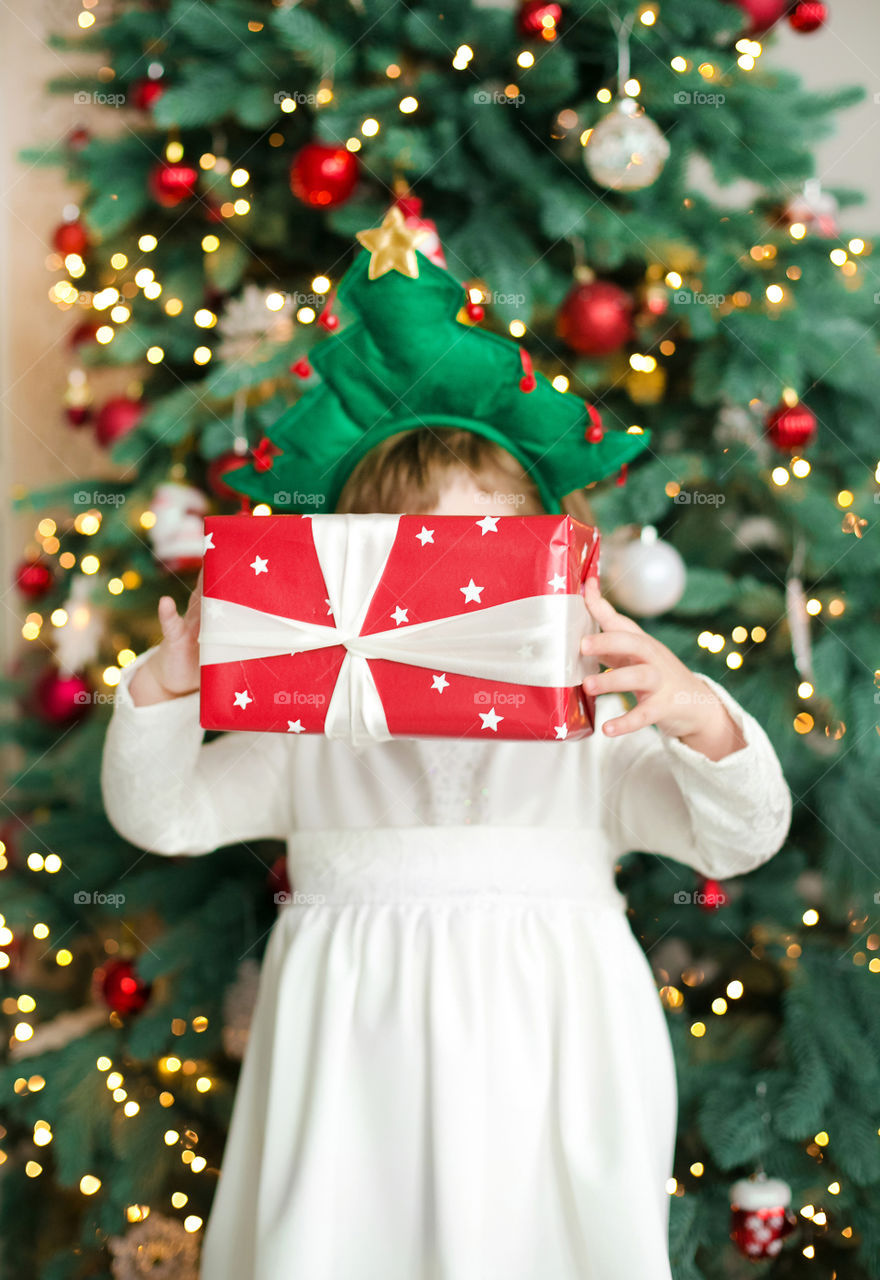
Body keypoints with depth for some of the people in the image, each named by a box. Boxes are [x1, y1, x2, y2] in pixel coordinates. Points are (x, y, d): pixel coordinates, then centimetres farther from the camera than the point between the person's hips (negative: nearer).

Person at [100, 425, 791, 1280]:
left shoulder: (591, 738, 5)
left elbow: (742, 840, -3)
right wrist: (163, 689, -11)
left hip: (541, 1071, -1)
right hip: (355, 1086, 1)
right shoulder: (311, 743, 9)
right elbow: (159, 815, 8)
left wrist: (697, 715, -22)